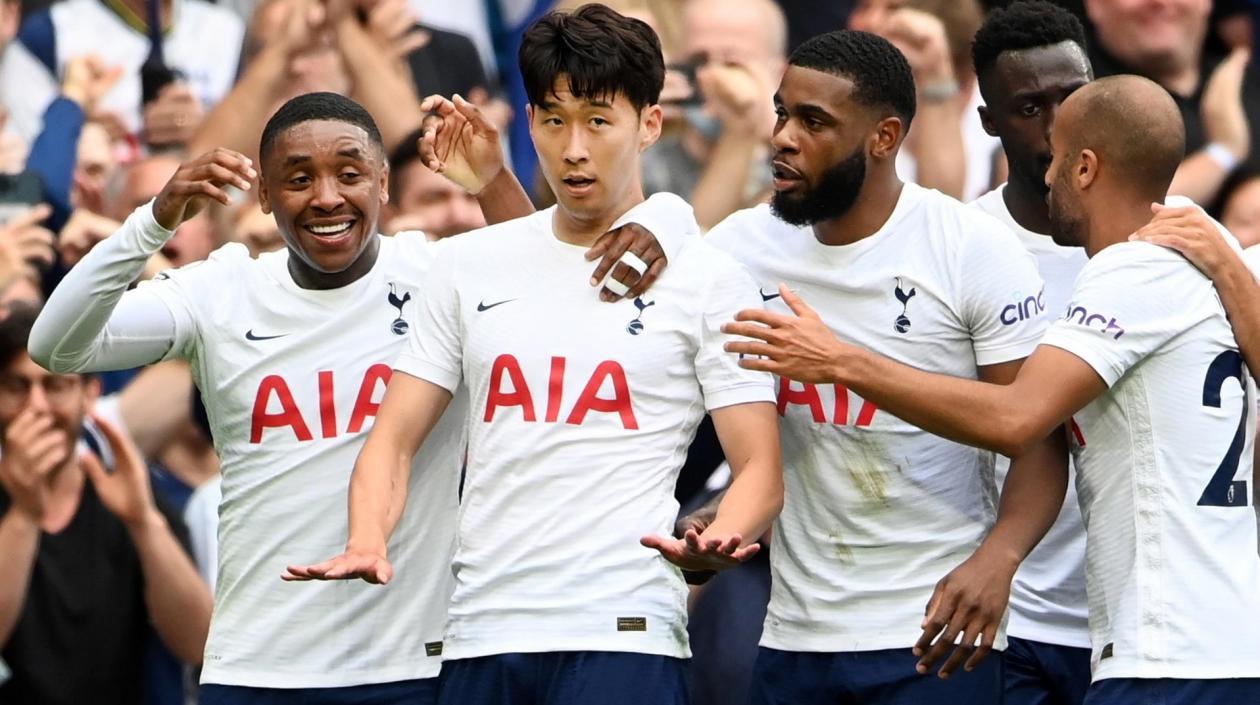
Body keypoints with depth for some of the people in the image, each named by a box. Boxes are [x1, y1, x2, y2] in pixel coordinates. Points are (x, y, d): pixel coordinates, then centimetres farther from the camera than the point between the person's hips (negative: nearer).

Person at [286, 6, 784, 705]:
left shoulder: (708, 279, 4)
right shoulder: (468, 266, 14)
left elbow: (760, 469, 0)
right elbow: (394, 440, 13)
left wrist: (715, 542, -22)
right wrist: (368, 542, -8)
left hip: (620, 639, -4)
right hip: (479, 635, 4)